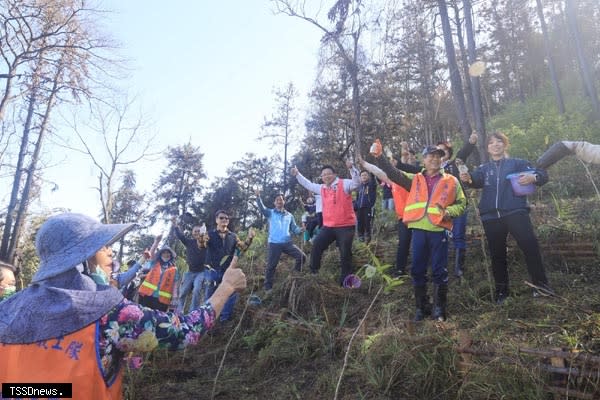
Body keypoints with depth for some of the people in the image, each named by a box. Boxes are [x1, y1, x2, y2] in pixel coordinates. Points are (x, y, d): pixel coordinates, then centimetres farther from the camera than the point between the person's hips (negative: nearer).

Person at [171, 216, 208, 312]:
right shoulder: (189, 241, 3)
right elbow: (180, 235, -7)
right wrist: (175, 226, -26)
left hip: (201, 272, -3)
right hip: (190, 271, 4)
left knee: (197, 291, -17)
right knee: (183, 292, 7)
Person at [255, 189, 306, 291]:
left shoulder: (289, 215, 15)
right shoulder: (270, 213, 6)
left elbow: (294, 229, 13)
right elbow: (262, 209, -13)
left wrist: (301, 229, -10)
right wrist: (258, 197, -29)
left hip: (287, 243, 3)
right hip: (274, 243, -3)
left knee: (302, 256, -7)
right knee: (271, 266, 2)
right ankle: (268, 287, 17)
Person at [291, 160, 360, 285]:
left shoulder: (344, 184, -4)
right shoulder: (322, 188, 14)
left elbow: (356, 183, -20)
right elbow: (308, 185, 26)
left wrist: (351, 168, -33)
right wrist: (297, 175, 23)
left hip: (345, 226, -5)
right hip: (328, 226, 6)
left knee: (345, 253, 0)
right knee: (316, 246, 1)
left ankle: (345, 281, 10)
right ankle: (313, 272, 13)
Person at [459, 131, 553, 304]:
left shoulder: (517, 163, 12)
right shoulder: (484, 168, 16)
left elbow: (543, 174, 4)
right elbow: (477, 180, -6)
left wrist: (533, 177, -21)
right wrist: (469, 179, -31)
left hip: (515, 212, -2)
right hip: (491, 217, 2)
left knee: (530, 245, -19)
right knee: (497, 254, 7)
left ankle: (540, 283, -4)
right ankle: (502, 290, 19)